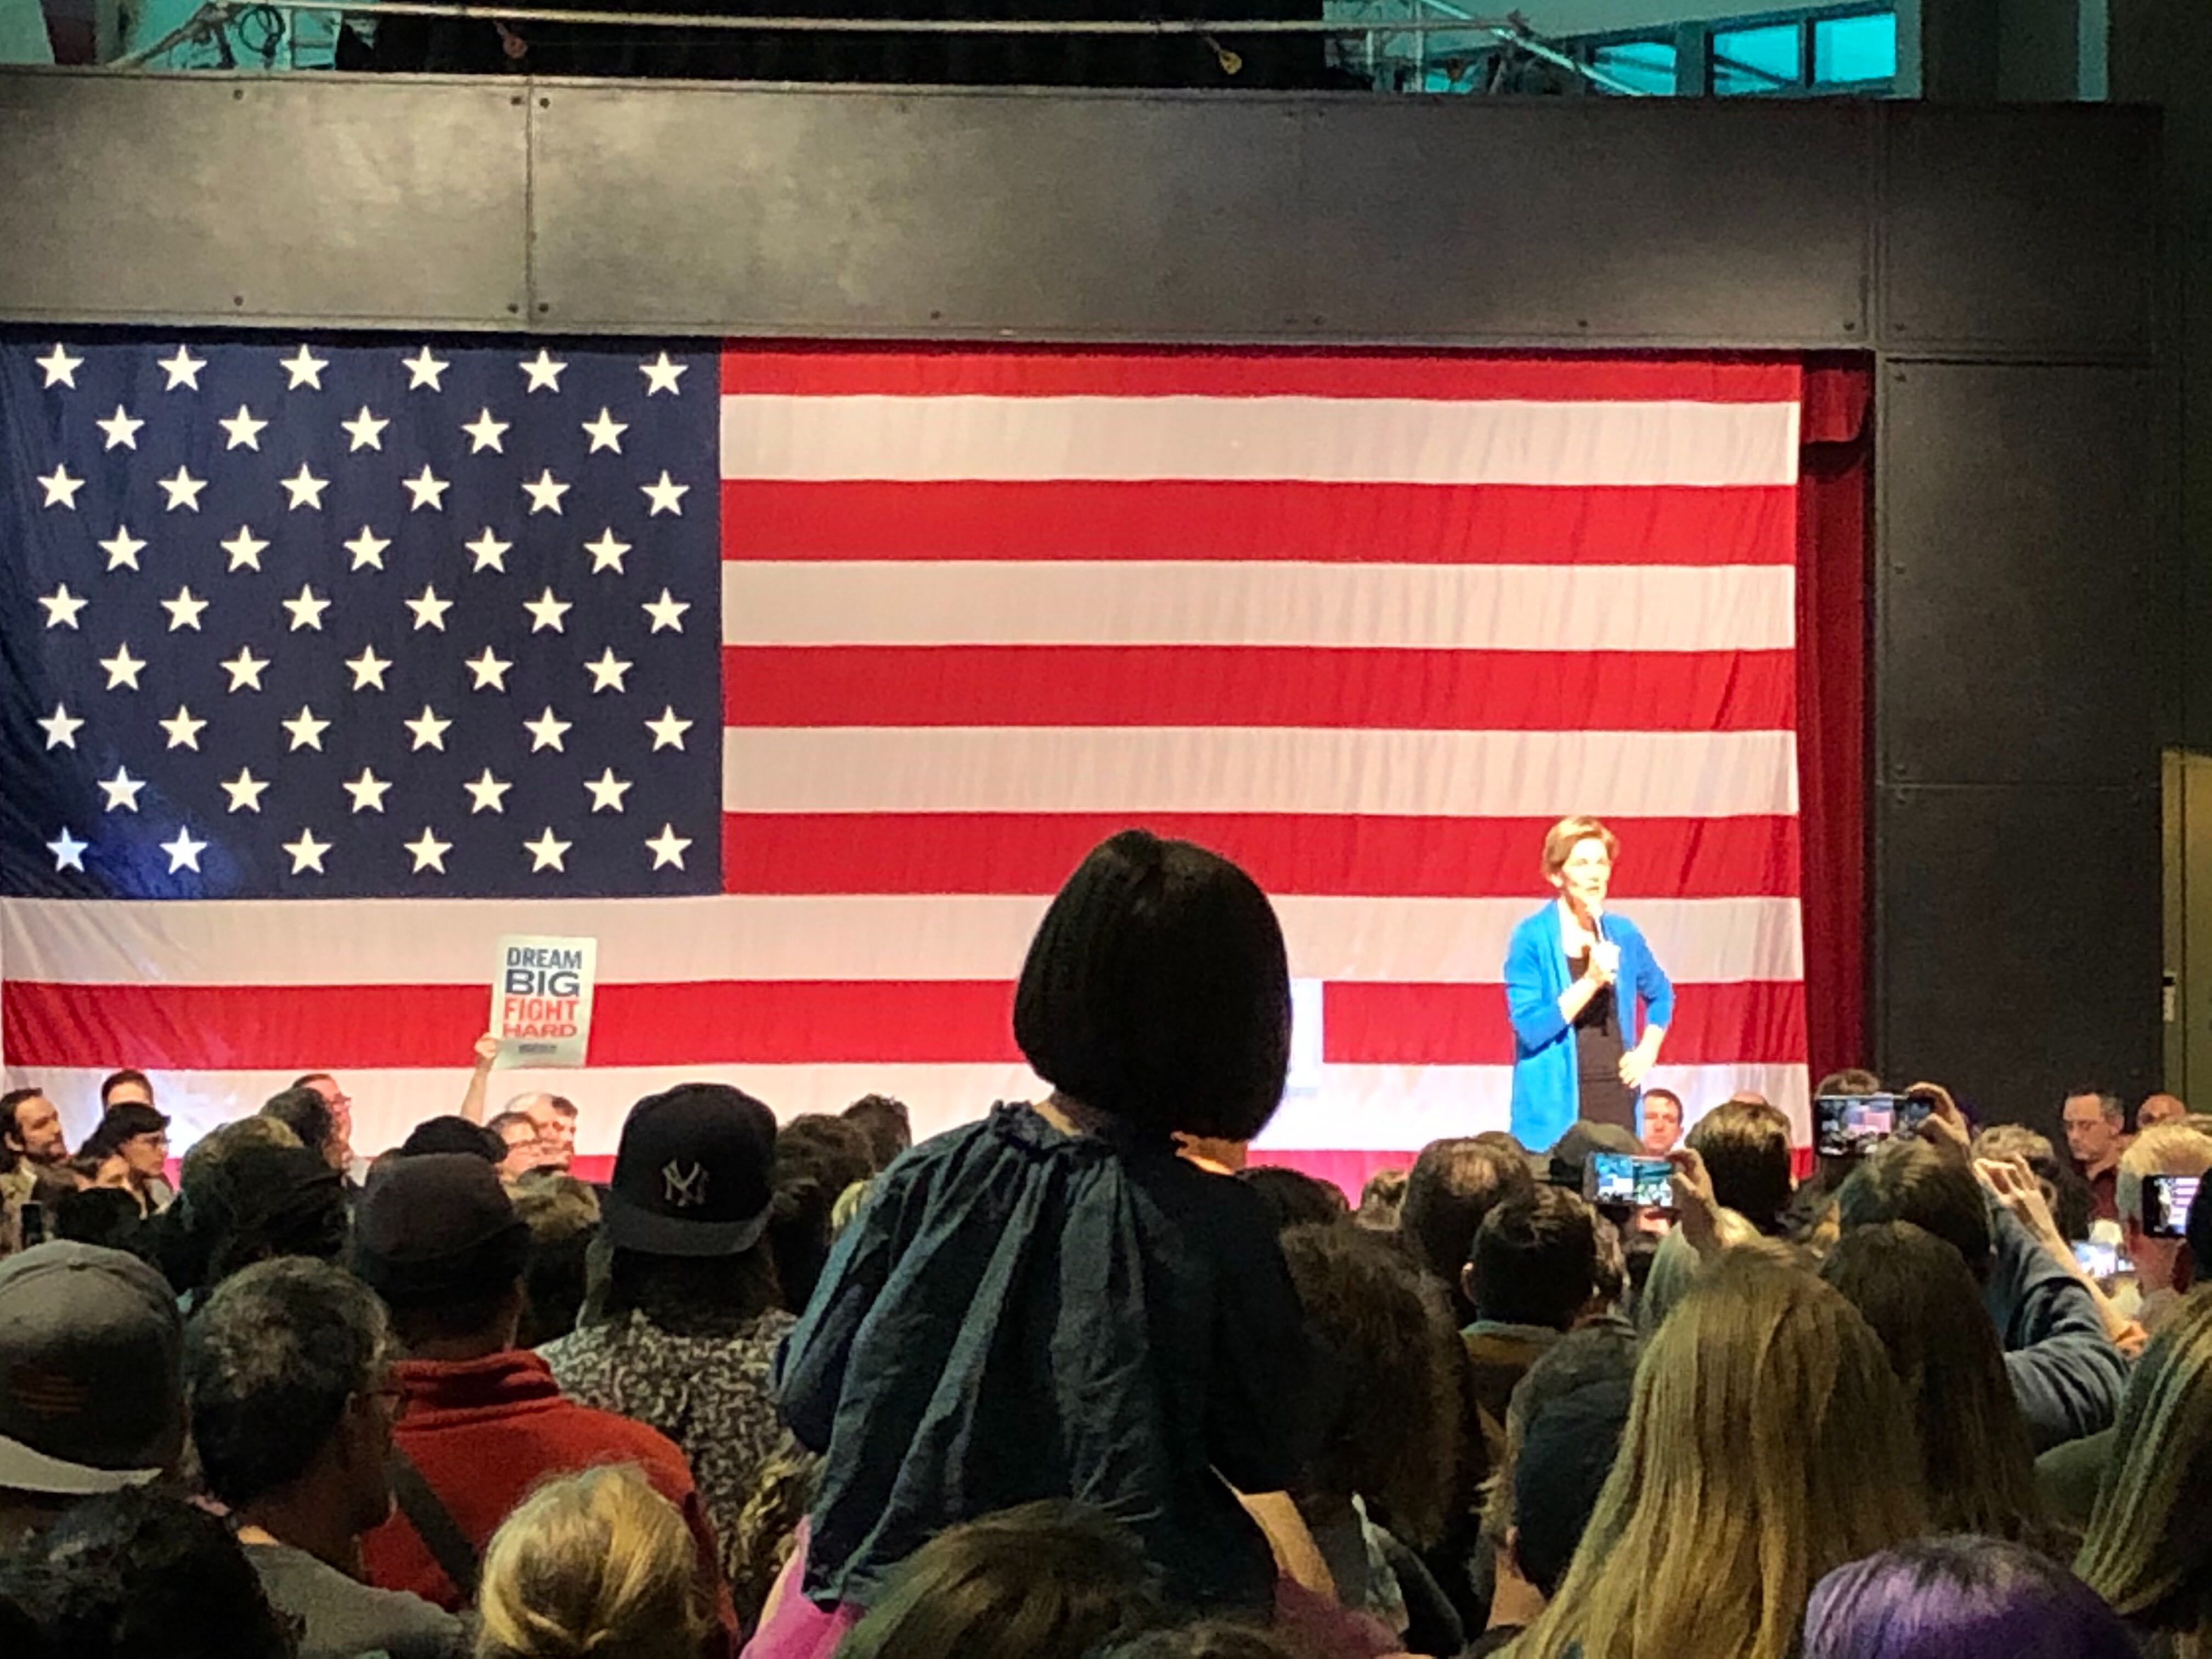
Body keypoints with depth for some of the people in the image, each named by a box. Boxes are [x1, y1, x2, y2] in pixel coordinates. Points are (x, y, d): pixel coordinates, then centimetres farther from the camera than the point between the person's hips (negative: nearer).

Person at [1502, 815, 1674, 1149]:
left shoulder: (1622, 934, 8)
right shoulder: (1532, 937, -6)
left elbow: (1661, 994, 25)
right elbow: (1529, 1027, -13)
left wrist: (1648, 1049, 10)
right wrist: (1591, 981, -20)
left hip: (1617, 1098, 4)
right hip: (1555, 1107, -4)